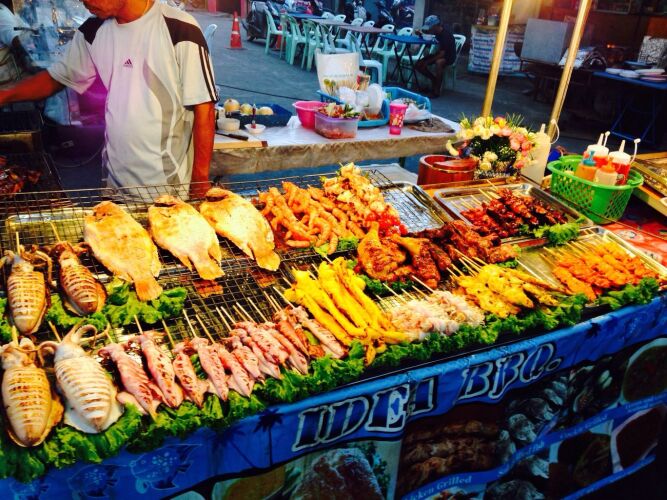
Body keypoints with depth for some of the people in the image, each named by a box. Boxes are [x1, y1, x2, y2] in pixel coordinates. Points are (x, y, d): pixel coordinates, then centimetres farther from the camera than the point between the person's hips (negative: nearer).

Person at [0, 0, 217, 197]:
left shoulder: (180, 30, -14)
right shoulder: (93, 31, 5)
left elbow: (203, 108, -13)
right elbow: (56, 77, 17)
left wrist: (200, 180, -13)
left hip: (171, 185, -5)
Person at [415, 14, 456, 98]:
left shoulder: (445, 35, -27)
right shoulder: (437, 31, -2)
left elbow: (442, 54, -30)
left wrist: (428, 62, -25)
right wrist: (421, 32, -2)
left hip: (449, 57, -8)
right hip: (439, 53, 8)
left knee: (439, 62, -43)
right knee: (418, 65, -5)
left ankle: (437, 90, -32)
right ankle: (434, 80, 12)